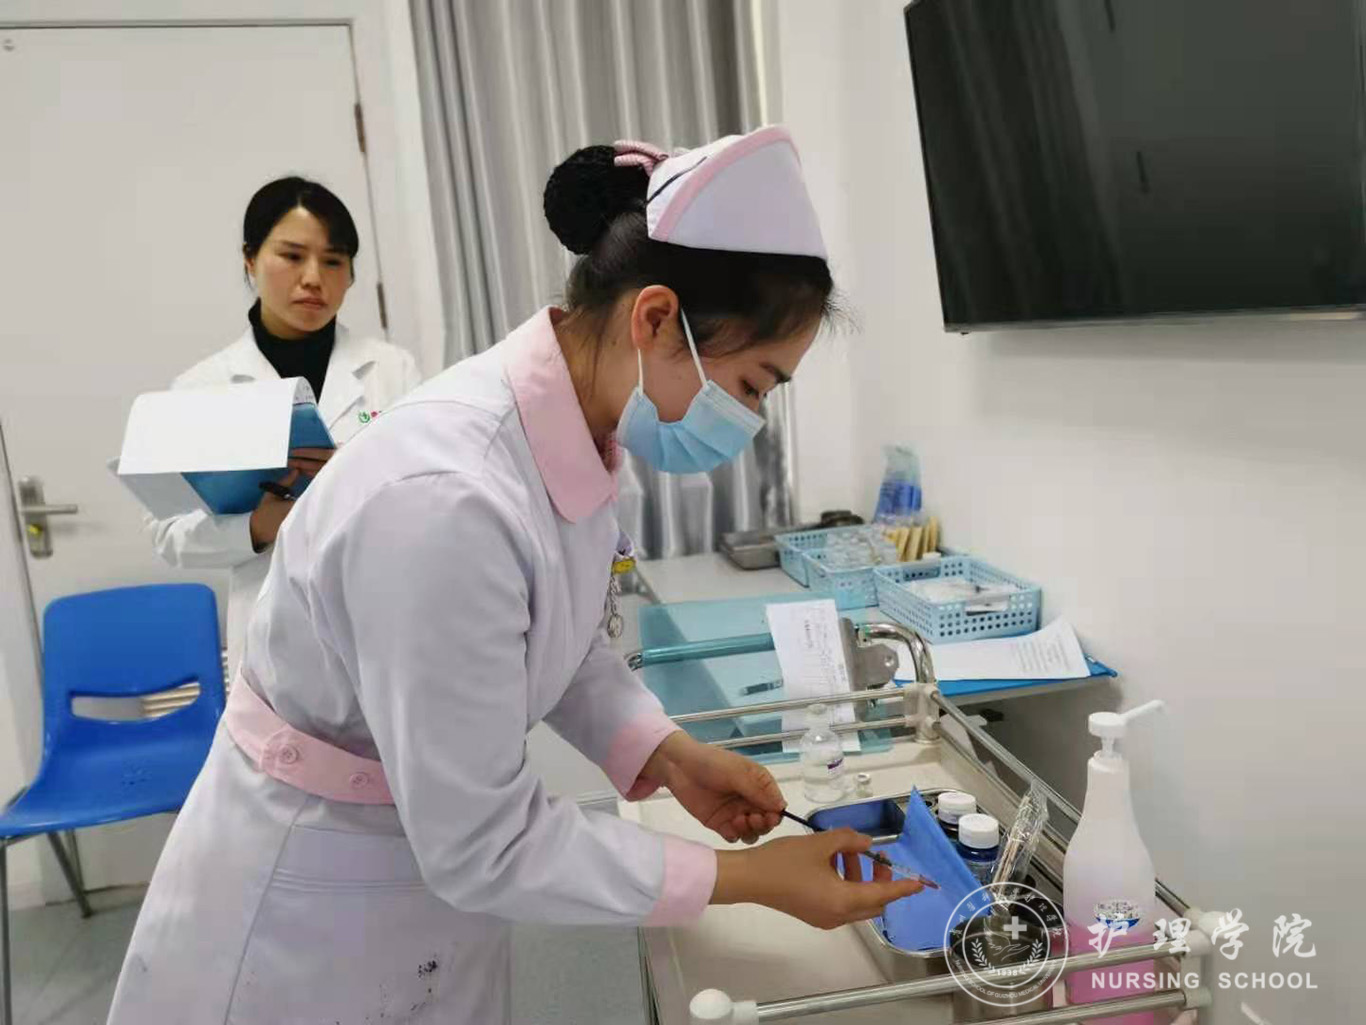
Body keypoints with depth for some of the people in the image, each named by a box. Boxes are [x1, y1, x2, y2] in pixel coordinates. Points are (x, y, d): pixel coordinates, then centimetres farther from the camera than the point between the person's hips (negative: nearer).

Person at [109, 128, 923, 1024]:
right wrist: (750, 877, -21)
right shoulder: (445, 499, -36)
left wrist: (670, 755, -9)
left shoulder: (576, 433, -11)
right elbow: (484, 846, -27)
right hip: (309, 924, -7)